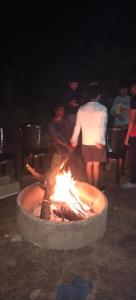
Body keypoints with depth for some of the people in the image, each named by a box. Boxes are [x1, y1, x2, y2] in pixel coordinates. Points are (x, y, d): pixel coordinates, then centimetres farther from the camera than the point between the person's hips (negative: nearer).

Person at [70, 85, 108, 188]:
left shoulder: (81, 109, 4)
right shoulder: (102, 108, -7)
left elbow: (78, 126, 6)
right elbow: (102, 126, -15)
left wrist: (74, 140, 12)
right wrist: (100, 141, -18)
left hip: (86, 141, 4)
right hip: (98, 142, -3)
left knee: (88, 164, 13)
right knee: (96, 165, 6)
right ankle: (96, 187, 15)